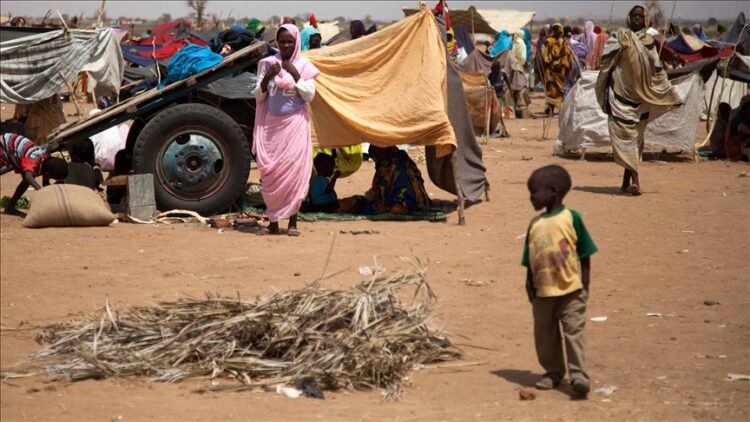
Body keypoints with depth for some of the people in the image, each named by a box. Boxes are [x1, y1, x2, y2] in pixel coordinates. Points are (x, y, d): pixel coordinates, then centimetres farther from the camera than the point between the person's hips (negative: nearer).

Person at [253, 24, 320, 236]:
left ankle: (293, 222, 0)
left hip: (295, 124, -2)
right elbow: (259, 96, 5)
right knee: (270, 173, 1)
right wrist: (267, 77, -11)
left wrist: (295, 75, -14)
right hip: (271, 125, 2)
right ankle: (273, 222, 6)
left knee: (294, 170, -6)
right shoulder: (268, 64, 6)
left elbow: (309, 95, -5)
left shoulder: (304, 65, 2)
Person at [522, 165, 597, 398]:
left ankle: (578, 373, -9)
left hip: (571, 290, -5)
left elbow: (585, 255, -3)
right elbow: (529, 260, 10)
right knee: (545, 334, 10)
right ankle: (552, 372, 23)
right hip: (543, 292, 5)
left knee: (574, 330, -8)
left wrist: (584, 285, -5)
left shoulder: (571, 218, -6)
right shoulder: (535, 224, 7)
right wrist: (530, 285, 2)